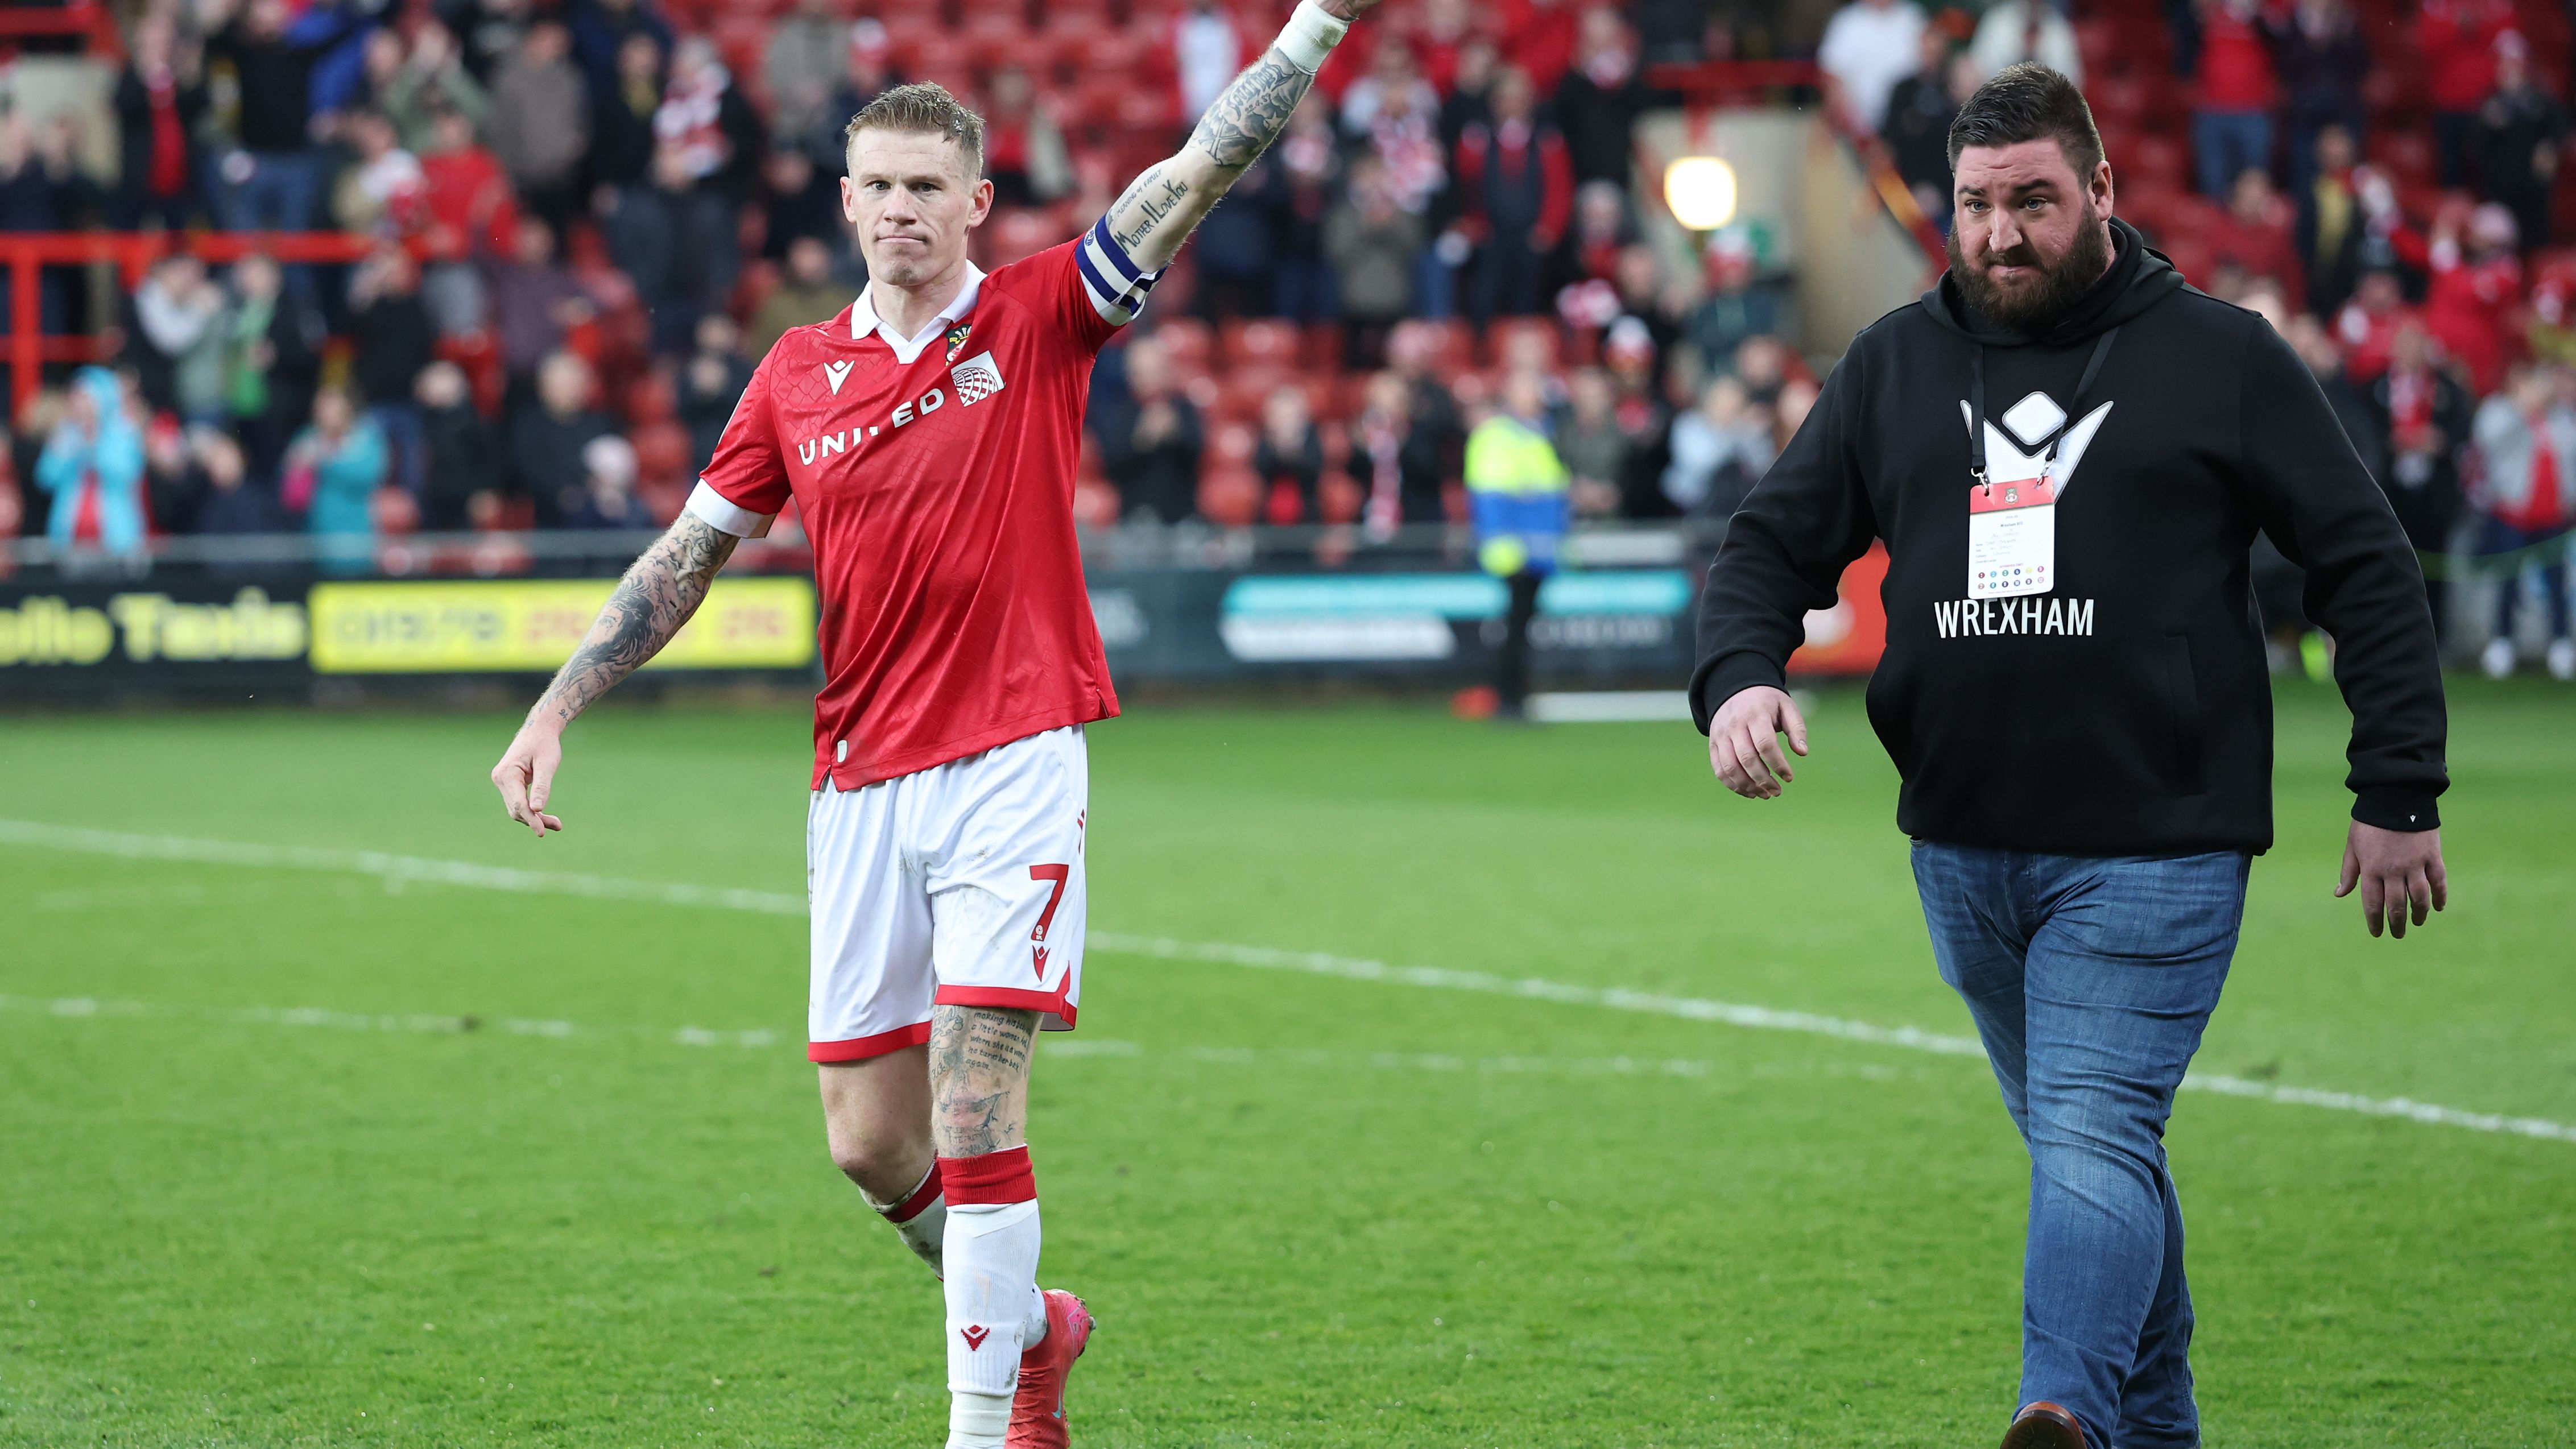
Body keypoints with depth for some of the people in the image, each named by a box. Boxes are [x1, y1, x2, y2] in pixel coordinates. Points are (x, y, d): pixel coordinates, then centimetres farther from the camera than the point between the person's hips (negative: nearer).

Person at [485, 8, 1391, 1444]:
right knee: (871, 1143, 6)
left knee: (974, 1106, -13)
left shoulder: (1039, 320, 0)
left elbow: (1202, 172, -7)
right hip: (862, 784, 4)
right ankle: (1026, 1324, 31)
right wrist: (555, 713, 9)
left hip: (1014, 763, -4)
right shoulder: (798, 374, 9)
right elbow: (687, 557, 14)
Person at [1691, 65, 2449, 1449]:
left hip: (2152, 850, -5)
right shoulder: (1893, 365, 10)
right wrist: (1741, 674, -10)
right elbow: (1774, 544, 12)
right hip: (1964, 848, 5)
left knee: (2094, 1146, -18)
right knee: (2088, 1152, 13)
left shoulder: (2220, 356, 0)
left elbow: (2367, 568, 1)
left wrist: (2399, 796, -3)